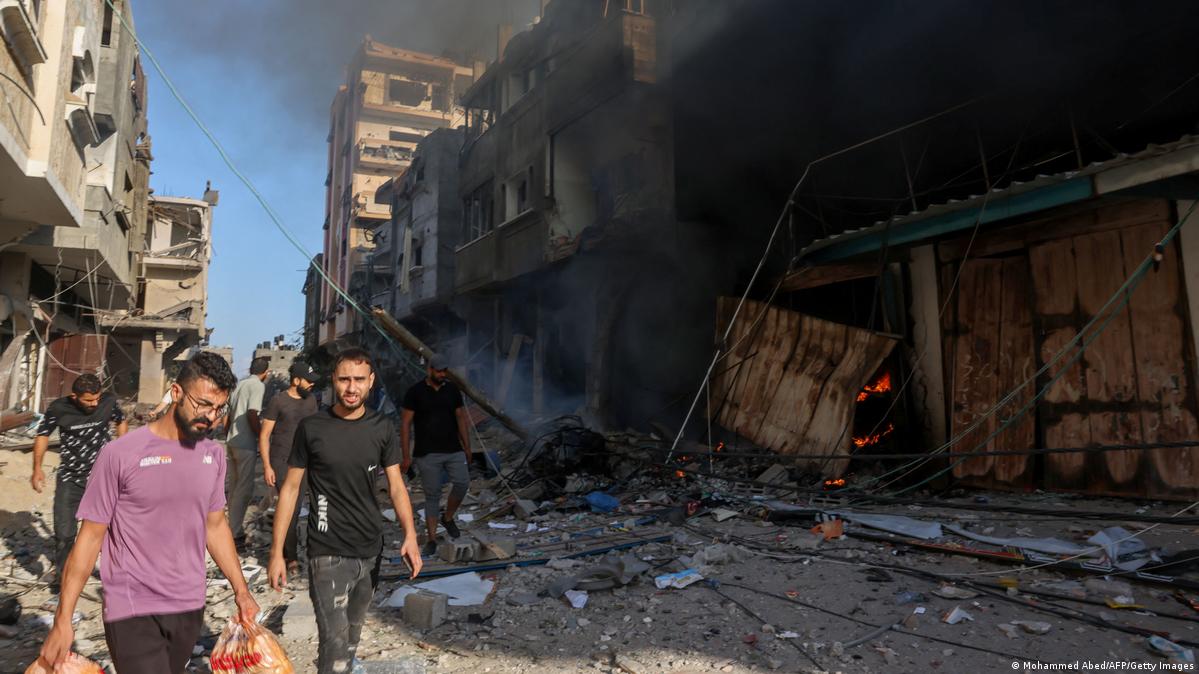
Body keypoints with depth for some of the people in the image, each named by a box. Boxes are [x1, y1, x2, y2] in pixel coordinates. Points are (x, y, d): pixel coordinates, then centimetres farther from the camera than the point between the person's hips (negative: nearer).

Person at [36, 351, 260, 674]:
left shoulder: (214, 455, 2)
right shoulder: (121, 454, -13)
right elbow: (90, 536, -7)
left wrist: (241, 591, 11)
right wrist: (62, 620, -6)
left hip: (190, 608, 5)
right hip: (133, 613, -5)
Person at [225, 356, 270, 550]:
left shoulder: (241, 383, 12)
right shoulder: (258, 385, -12)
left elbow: (230, 412, 17)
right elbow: (252, 414, -21)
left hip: (232, 441, 9)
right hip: (246, 444, -9)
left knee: (234, 486, 17)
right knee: (244, 489, -4)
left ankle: (236, 529, 27)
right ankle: (234, 535, -3)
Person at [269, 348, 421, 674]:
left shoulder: (383, 428, 0)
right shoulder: (311, 428, -7)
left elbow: (396, 486, 1)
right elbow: (290, 488, -2)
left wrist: (410, 535, -14)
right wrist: (276, 552, -7)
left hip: (370, 551, 3)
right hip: (328, 553, -3)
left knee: (352, 635, 18)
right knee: (334, 642, -9)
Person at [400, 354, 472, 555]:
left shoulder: (452, 390, 7)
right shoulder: (415, 392, -4)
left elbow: (461, 419, 13)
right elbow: (405, 423, -3)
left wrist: (467, 447, 10)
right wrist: (406, 455, -7)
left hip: (454, 450, 3)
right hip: (427, 453, -3)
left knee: (462, 483, -12)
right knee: (432, 495, 0)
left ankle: (448, 518, 15)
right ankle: (432, 538, 10)